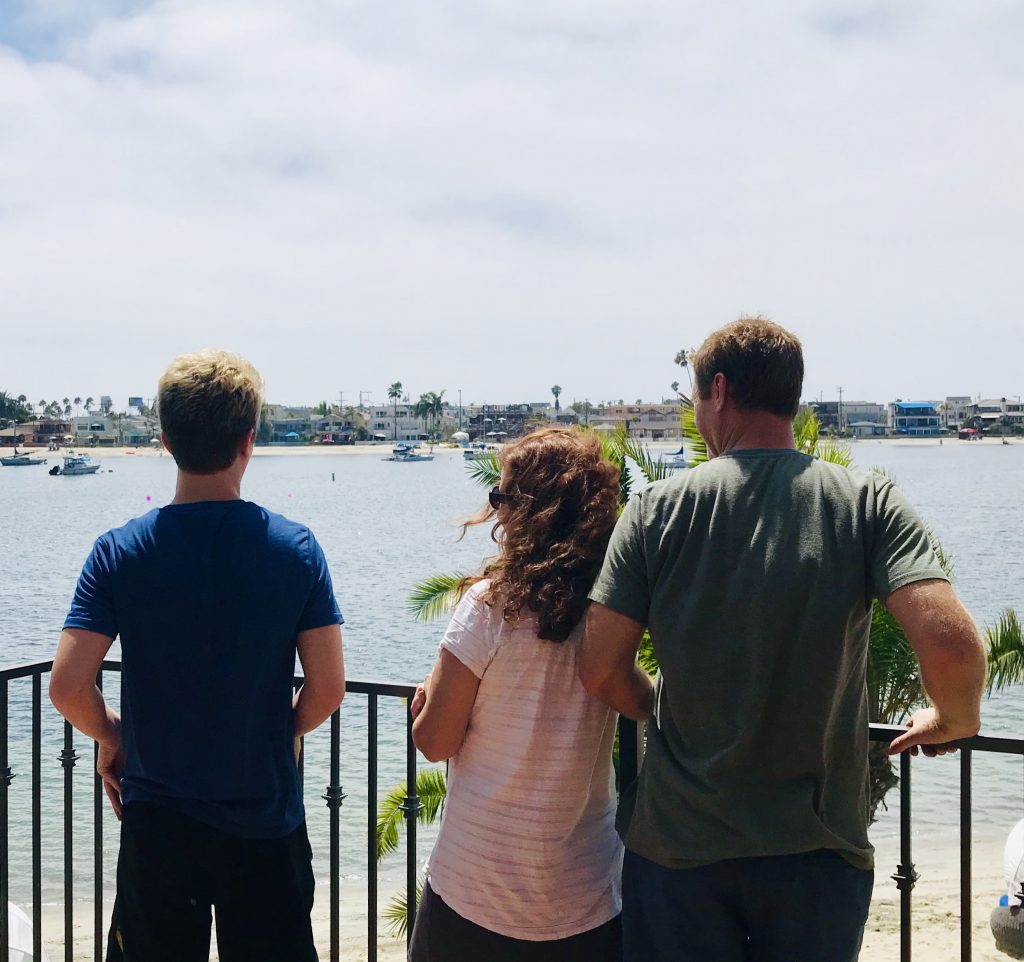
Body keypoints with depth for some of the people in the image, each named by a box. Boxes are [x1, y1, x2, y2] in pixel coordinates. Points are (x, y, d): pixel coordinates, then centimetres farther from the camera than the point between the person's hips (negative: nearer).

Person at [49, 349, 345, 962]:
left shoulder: (119, 552, -9)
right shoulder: (295, 547, -10)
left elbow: (68, 687, -13)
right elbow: (328, 688, -11)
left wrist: (111, 737, 7)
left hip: (156, 822, 1)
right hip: (267, 819, 0)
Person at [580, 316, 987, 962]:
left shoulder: (659, 509, -7)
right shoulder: (869, 503, -7)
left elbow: (601, 670, -8)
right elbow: (951, 646, -19)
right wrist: (954, 721, 2)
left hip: (680, 846, 0)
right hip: (821, 853, 1)